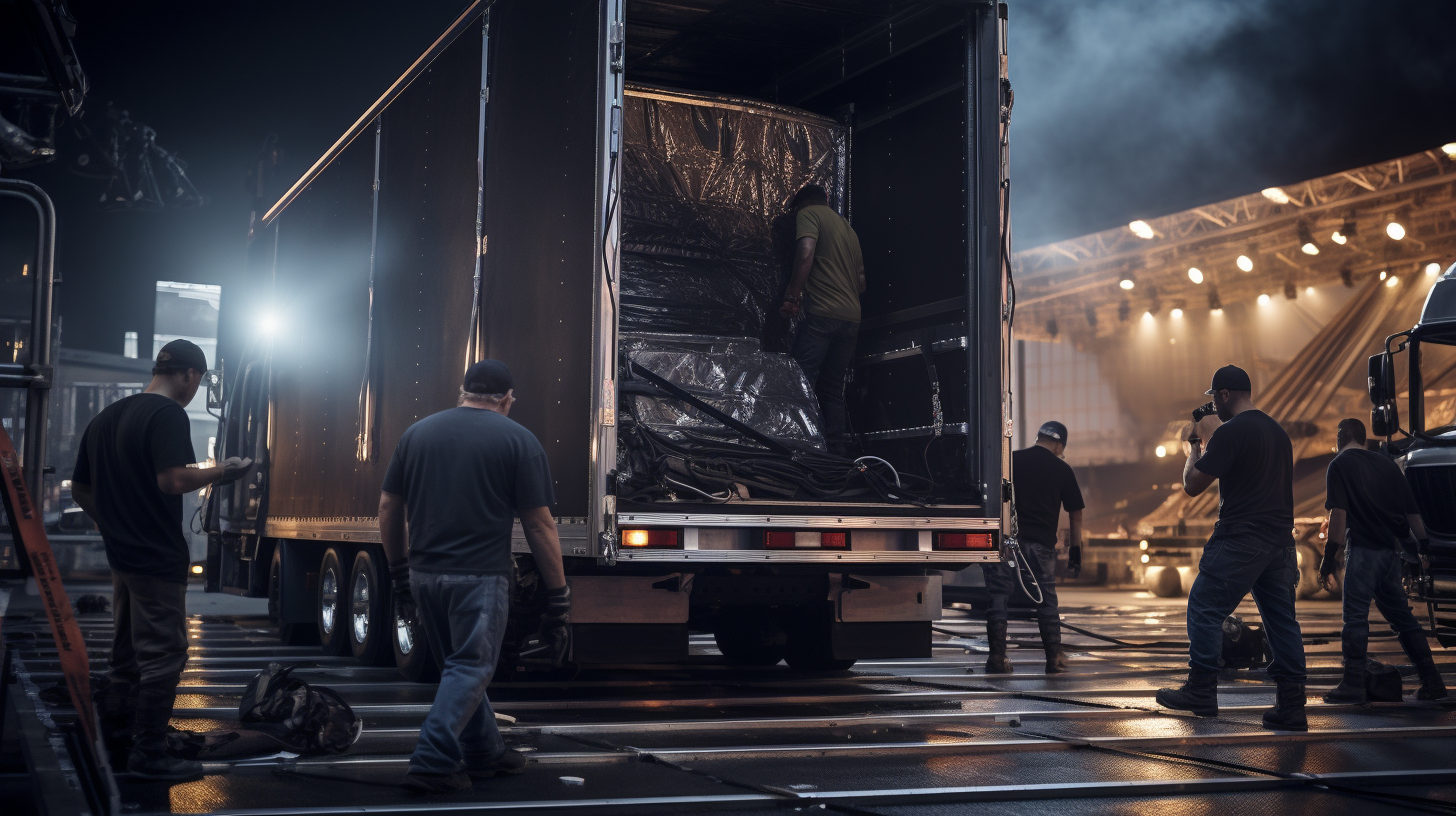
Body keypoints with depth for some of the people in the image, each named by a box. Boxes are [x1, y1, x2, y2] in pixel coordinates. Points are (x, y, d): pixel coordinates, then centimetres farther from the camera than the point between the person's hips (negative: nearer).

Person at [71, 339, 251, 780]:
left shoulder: (106, 417, 14)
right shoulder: (168, 414, -13)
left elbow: (80, 489, 18)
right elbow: (171, 481, -26)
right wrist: (221, 472, -12)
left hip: (121, 555, 9)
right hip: (158, 558, -9)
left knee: (126, 652, 18)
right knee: (161, 656, -2)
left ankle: (117, 740, 27)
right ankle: (149, 755, 1)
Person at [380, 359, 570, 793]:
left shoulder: (417, 432, 11)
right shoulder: (518, 440, -2)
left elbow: (388, 506, 12)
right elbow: (539, 524, -5)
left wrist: (399, 569, 22)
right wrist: (559, 594, 0)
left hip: (423, 575, 5)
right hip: (480, 577, -5)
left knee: (460, 665, 19)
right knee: (470, 668, 4)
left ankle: (484, 753, 29)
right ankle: (432, 763, -4)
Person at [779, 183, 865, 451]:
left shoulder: (808, 213, 4)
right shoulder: (848, 228, 26)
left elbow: (806, 253, -15)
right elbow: (861, 281, 26)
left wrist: (792, 296, -13)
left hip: (821, 313, -8)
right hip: (851, 318, 8)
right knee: (833, 391, 9)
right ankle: (835, 452, 3)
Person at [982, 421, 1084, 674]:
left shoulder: (1010, 460, 6)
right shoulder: (1062, 470, 5)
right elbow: (1075, 513, 9)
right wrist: (1075, 547, 18)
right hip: (1042, 544, 0)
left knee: (999, 597, 3)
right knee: (1047, 601, 9)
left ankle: (997, 659, 1)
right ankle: (1055, 659, 10)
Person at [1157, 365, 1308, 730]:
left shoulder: (1229, 432, -11)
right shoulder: (1278, 432, 16)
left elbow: (1192, 484, -10)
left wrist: (1194, 446, 8)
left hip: (1239, 540, -8)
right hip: (1279, 541, 8)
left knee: (1204, 608, 1)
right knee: (1281, 619, 7)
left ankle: (1201, 692, 2)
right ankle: (1291, 706, 6)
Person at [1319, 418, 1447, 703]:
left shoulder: (1339, 465, -3)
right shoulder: (1386, 464, 15)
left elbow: (1339, 515, -12)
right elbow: (1412, 511, 12)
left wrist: (1329, 558, -12)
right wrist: (1424, 546, 15)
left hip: (1363, 550, -6)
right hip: (1391, 550, 6)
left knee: (1355, 617, -5)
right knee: (1401, 616, 14)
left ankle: (1353, 686, -8)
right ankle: (1432, 681, 14)